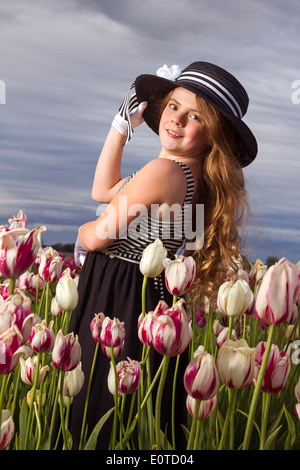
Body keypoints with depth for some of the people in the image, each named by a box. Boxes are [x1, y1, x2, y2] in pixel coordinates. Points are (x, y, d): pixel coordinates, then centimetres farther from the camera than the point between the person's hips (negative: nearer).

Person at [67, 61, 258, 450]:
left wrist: (81, 232, 10)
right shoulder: (191, 175, 8)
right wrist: (122, 124, 13)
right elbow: (103, 192, 18)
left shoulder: (165, 171, -21)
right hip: (140, 297, 9)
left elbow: (98, 236, -15)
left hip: (116, 301, -9)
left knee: (98, 417, 3)